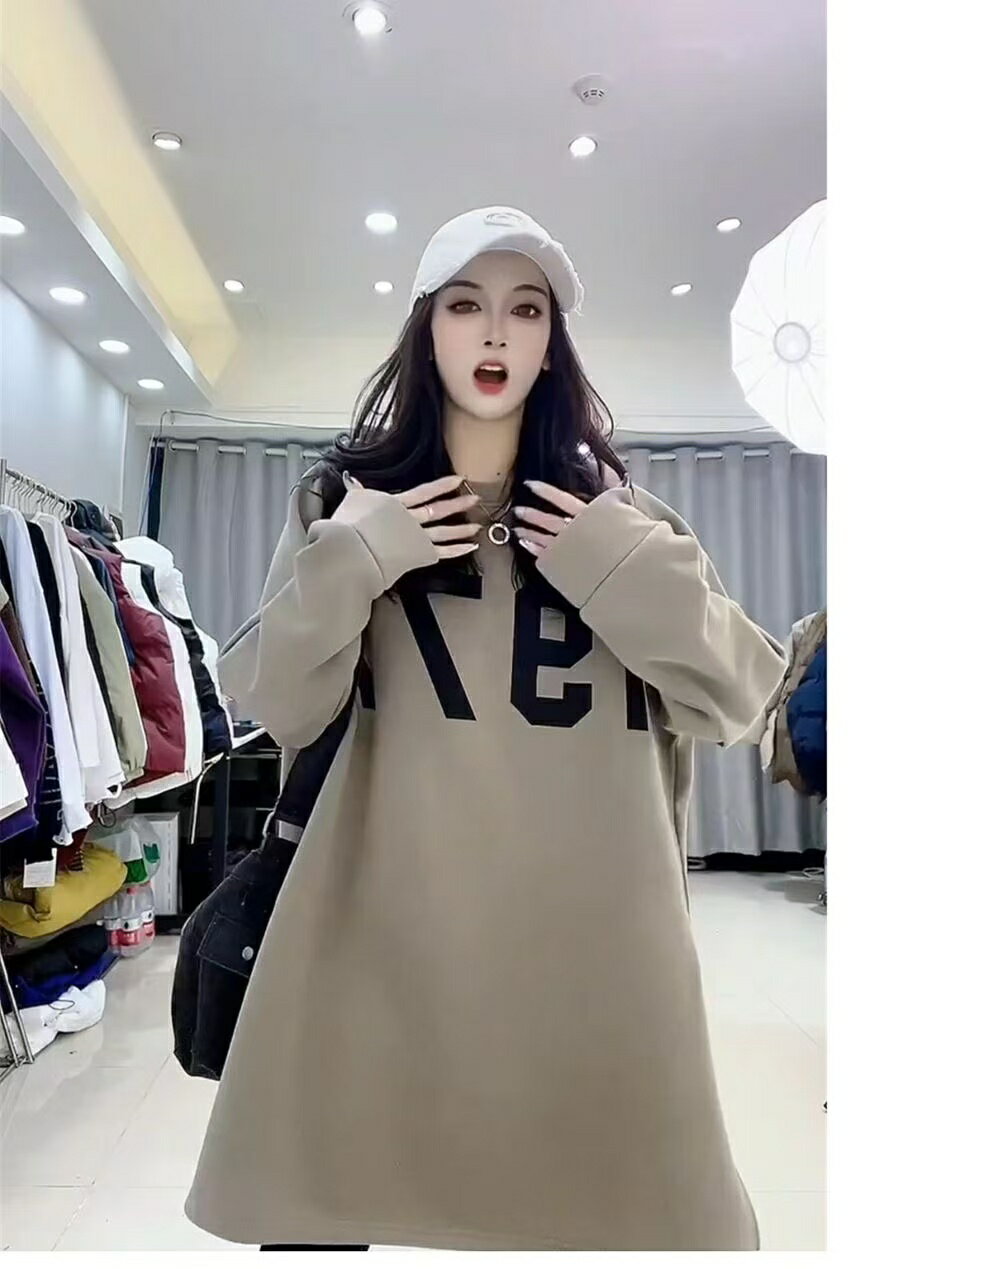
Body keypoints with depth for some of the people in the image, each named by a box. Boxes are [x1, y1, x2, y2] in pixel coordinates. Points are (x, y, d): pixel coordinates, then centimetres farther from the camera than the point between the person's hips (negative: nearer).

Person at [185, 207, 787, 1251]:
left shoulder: (612, 511, 7)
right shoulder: (348, 497, 6)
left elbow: (735, 699, 4)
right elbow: (274, 708, 3)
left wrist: (638, 576, -10)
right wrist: (344, 570, -11)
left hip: (586, 928, 1)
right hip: (383, 922, 0)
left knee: (593, 1177, 11)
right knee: (329, 1186, 11)